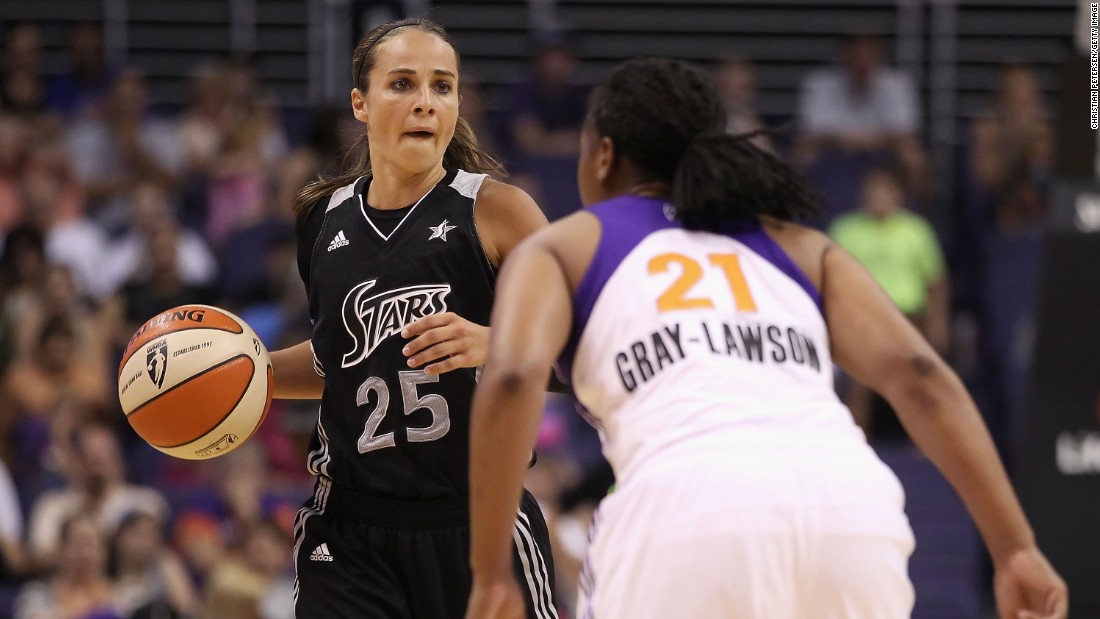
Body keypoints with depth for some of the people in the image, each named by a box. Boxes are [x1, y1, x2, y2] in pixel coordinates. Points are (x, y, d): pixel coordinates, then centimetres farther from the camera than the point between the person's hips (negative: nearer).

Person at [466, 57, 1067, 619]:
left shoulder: (557, 250, 25)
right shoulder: (800, 248, 32)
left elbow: (512, 378, 3)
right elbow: (918, 374, 15)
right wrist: (1016, 550, 9)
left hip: (690, 508, -3)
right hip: (850, 504, 3)